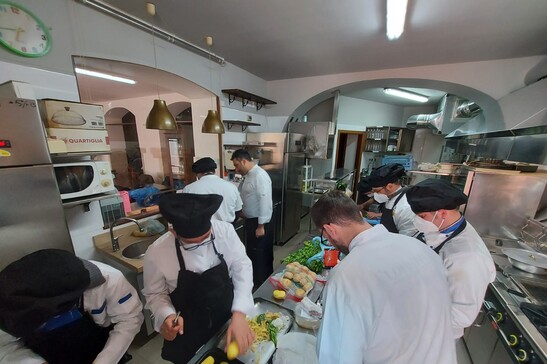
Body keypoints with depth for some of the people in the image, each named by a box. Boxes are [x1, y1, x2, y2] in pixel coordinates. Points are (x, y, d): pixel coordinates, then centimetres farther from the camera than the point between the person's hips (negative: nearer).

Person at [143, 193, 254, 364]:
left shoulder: (225, 231, -24)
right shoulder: (156, 253, -24)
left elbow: (242, 268, -19)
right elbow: (155, 294, -7)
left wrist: (238, 315, -28)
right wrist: (166, 317, -26)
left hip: (228, 318, 2)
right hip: (187, 332, -1)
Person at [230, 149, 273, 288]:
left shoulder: (260, 175, -21)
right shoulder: (249, 175, 10)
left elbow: (265, 202, -25)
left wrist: (261, 226, -22)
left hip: (259, 223, -10)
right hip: (251, 221, 10)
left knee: (261, 256, 6)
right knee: (252, 253, 23)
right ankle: (254, 281, 43)